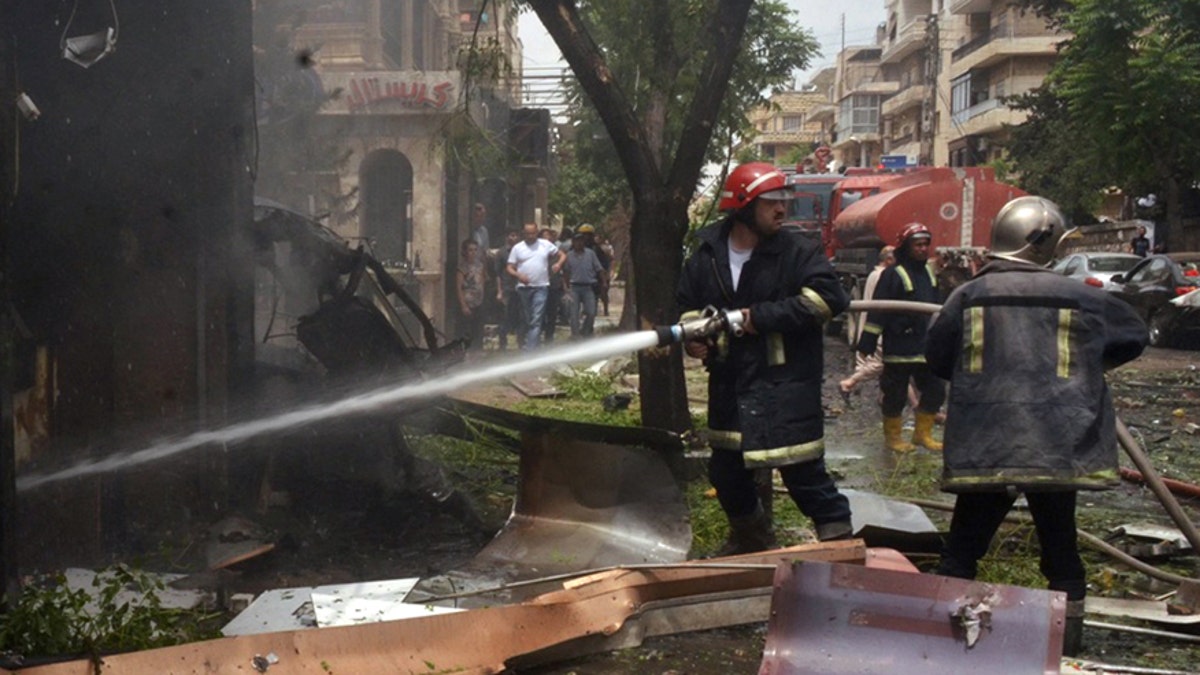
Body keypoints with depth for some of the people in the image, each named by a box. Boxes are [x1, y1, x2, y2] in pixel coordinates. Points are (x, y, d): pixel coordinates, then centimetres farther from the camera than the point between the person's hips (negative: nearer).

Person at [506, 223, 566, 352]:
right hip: (523, 287, 2)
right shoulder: (517, 248, 5)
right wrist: (518, 275, -16)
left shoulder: (545, 244, 5)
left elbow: (562, 255, 11)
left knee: (536, 320, -12)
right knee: (526, 319, 12)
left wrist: (558, 263, -11)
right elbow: (509, 268, 4)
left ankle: (530, 348, -17)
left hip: (541, 287, -2)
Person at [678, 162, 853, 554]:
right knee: (725, 471, 18)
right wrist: (693, 338, -5)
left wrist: (761, 317, -21)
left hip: (786, 384, -5)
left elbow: (828, 297, -20)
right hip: (730, 383, 5)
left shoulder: (797, 252, -6)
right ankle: (751, 539, 42)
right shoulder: (707, 254, 5)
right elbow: (688, 304, 17)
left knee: (802, 470, -9)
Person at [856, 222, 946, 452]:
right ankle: (892, 437, 17)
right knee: (896, 394, 2)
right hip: (899, 347, -7)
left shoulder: (929, 273, 13)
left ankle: (922, 433, 23)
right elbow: (878, 311, -15)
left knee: (935, 390, 9)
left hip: (926, 345, 7)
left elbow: (937, 307, 24)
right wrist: (867, 343, -18)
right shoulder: (893, 275, -12)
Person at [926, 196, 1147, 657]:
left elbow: (937, 360, 8)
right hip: (1057, 446, 0)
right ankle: (1068, 636, 20)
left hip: (982, 447, 0)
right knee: (1060, 546, 13)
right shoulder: (1079, 298, -1)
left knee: (962, 549, 11)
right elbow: (1134, 336, 14)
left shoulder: (969, 295, -2)